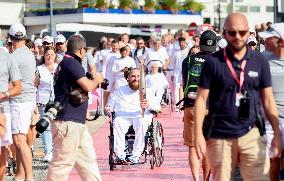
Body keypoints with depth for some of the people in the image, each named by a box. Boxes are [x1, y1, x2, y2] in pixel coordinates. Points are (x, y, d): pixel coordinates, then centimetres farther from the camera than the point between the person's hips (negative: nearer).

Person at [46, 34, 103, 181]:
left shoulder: (64, 63, 18)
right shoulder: (71, 63, -14)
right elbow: (88, 86, -21)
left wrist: (93, 81, 16)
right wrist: (97, 80, -1)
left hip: (77, 121, 11)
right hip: (68, 121, -11)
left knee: (88, 159, 13)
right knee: (63, 162, -8)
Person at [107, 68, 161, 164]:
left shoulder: (147, 91, 20)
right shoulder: (119, 91, 24)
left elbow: (157, 106, 6)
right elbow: (110, 106, 18)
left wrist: (149, 105, -17)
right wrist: (108, 109, -7)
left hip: (140, 116, -1)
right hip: (123, 117, 1)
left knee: (142, 123, -37)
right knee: (117, 122, -34)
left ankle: (135, 157, -39)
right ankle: (120, 155, -40)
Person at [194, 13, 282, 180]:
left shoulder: (259, 61, 5)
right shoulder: (213, 62, -1)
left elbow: (268, 99, 8)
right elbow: (201, 99, -1)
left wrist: (277, 133, 2)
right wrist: (199, 134, -9)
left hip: (251, 134, 1)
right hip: (220, 137, -1)